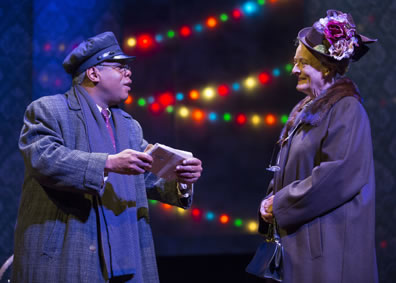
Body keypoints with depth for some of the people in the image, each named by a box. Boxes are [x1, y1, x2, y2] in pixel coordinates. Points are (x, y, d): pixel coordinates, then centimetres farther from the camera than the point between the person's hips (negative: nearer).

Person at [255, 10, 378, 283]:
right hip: (294, 238, 8)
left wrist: (279, 205, -15)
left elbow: (337, 177, -21)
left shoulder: (346, 110, -12)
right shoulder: (305, 110, 14)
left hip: (327, 242, -8)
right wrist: (270, 201, -1)